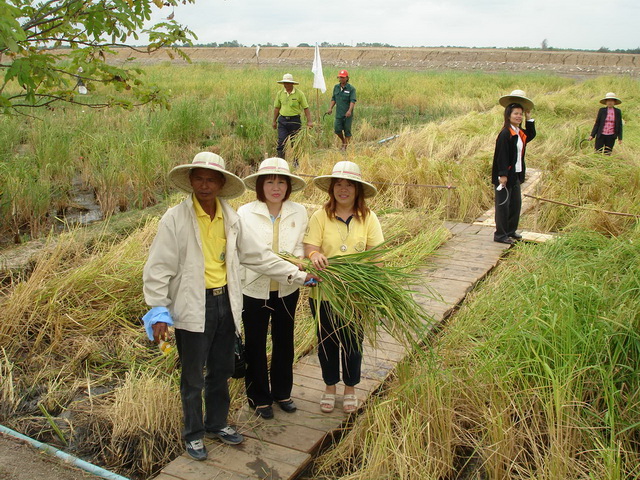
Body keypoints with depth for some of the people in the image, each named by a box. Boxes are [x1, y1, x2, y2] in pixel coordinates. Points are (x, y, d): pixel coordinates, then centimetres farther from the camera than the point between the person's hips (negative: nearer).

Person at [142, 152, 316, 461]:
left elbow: (257, 255, 5)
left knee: (222, 371, 19)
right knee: (193, 378, 9)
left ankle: (217, 424, 40)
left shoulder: (231, 218, 3)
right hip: (192, 308, -5)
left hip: (225, 302, 5)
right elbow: (158, 268, -11)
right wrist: (158, 313, -15)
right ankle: (194, 433, 31)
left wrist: (297, 275, 1)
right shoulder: (175, 219, -12)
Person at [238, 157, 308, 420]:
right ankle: (259, 397, 32)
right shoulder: (245, 212, -9)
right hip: (254, 289, -2)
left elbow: (300, 248, 0)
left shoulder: (299, 212, -3)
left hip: (287, 289, 2)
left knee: (284, 342, 18)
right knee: (255, 344, 12)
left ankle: (282, 392, 39)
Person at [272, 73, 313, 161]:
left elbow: (306, 108, -3)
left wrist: (309, 121, -9)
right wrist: (274, 121, 15)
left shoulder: (299, 93, -5)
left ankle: (295, 161, 21)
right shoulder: (280, 93, 4)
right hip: (282, 120, 2)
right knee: (281, 142, -6)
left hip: (295, 120, -2)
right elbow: (277, 108, 13)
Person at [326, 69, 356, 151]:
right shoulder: (336, 87, 10)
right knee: (337, 129, -3)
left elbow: (353, 101, -15)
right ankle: (343, 141, 22)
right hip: (339, 113, 4)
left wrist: (349, 110, -29)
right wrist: (330, 108, 3)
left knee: (347, 130, 2)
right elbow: (333, 99, 16)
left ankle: (346, 145, 17)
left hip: (348, 114, -4)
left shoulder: (351, 88, -6)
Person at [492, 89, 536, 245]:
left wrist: (529, 118, 19)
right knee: (503, 204, -1)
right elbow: (502, 156, -20)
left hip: (515, 175, 9)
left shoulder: (520, 133, 10)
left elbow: (531, 135, 29)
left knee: (516, 203, 15)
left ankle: (511, 231, 28)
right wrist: (503, 175, -23)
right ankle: (500, 234, 8)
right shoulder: (505, 134, -17)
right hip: (505, 175, -9)